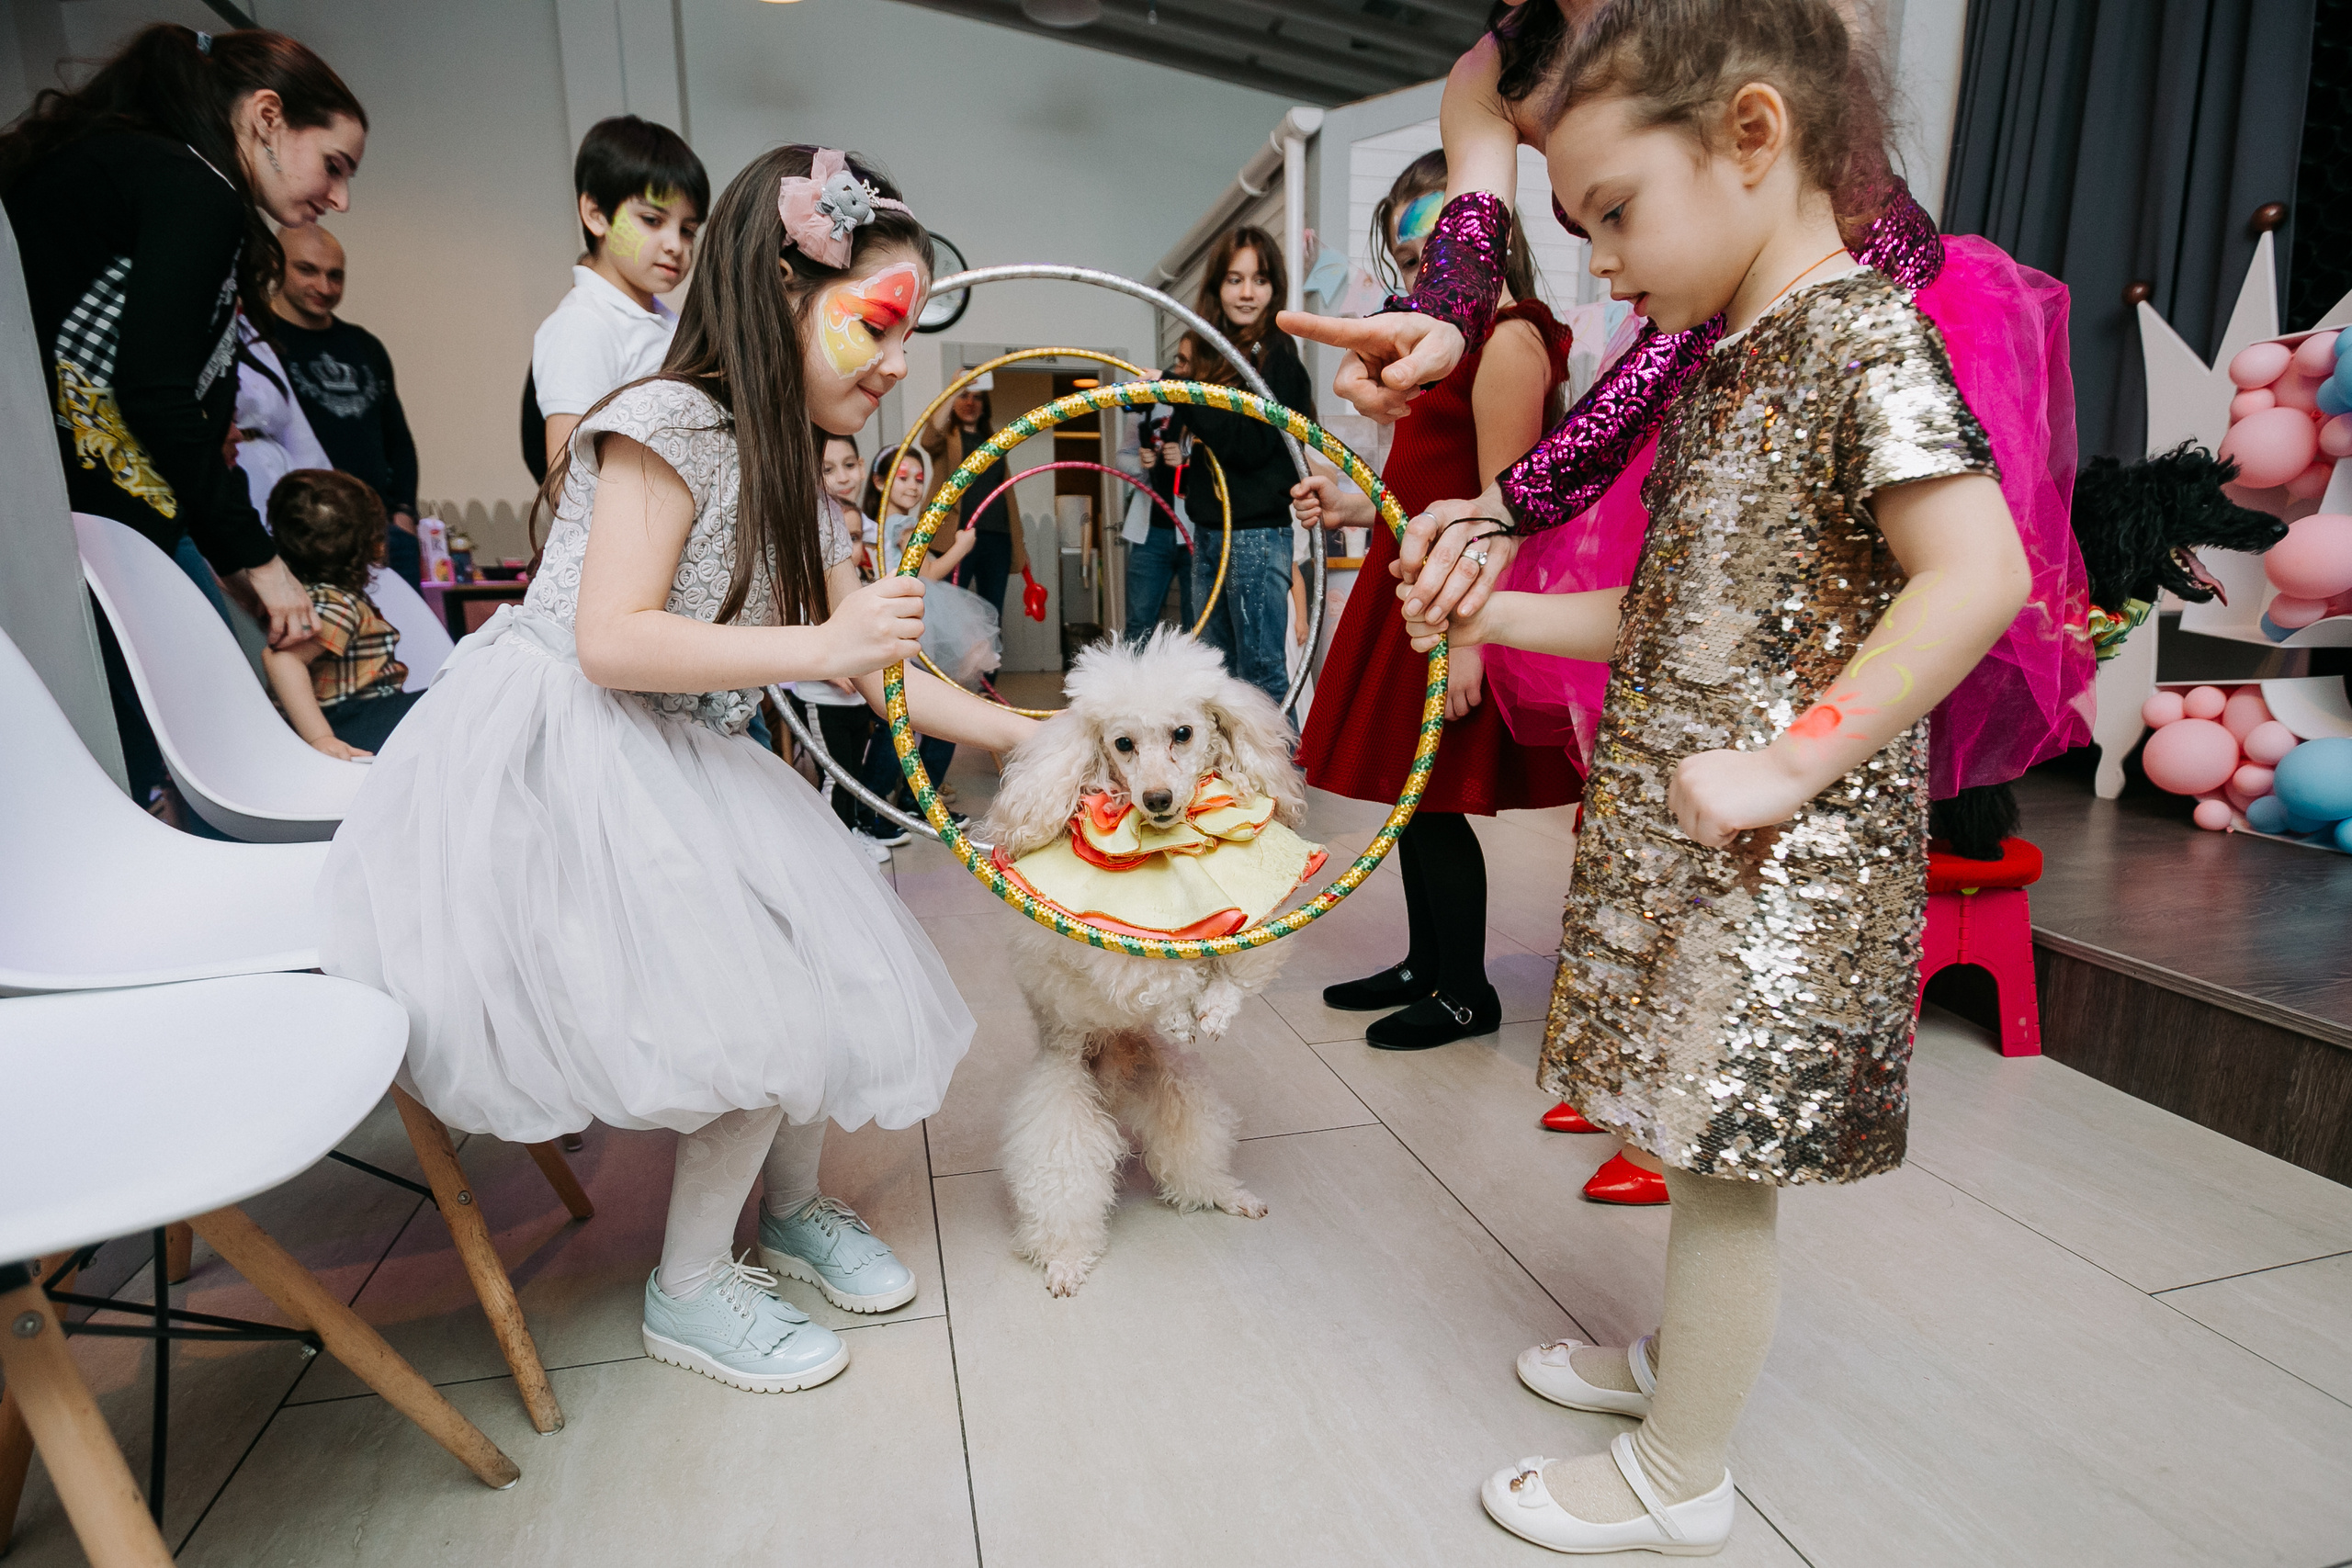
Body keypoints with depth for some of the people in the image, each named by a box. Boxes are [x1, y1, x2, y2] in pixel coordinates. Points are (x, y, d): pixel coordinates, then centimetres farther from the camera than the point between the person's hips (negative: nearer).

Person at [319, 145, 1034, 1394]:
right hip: (552, 767, -8)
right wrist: (817, 647, -26)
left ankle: (792, 1206, 29)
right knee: (758, 1004, -13)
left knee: (819, 969, 4)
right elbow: (612, 640, -24)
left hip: (672, 771, 8)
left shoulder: (798, 485, 10)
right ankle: (687, 1289, 9)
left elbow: (879, 671, 9)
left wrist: (1033, 735, 5)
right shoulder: (671, 423, -15)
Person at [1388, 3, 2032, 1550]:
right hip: (1679, 838, 8)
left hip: (1781, 855, -8)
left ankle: (1679, 1480, 23)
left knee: (1727, 1154, 4)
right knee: (1704, 1142, 21)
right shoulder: (1721, 366, 14)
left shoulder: (1862, 332, -12)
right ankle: (1679, 1356, 42)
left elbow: (1979, 572, -22)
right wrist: (1495, 613, 7)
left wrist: (1794, 764, -23)